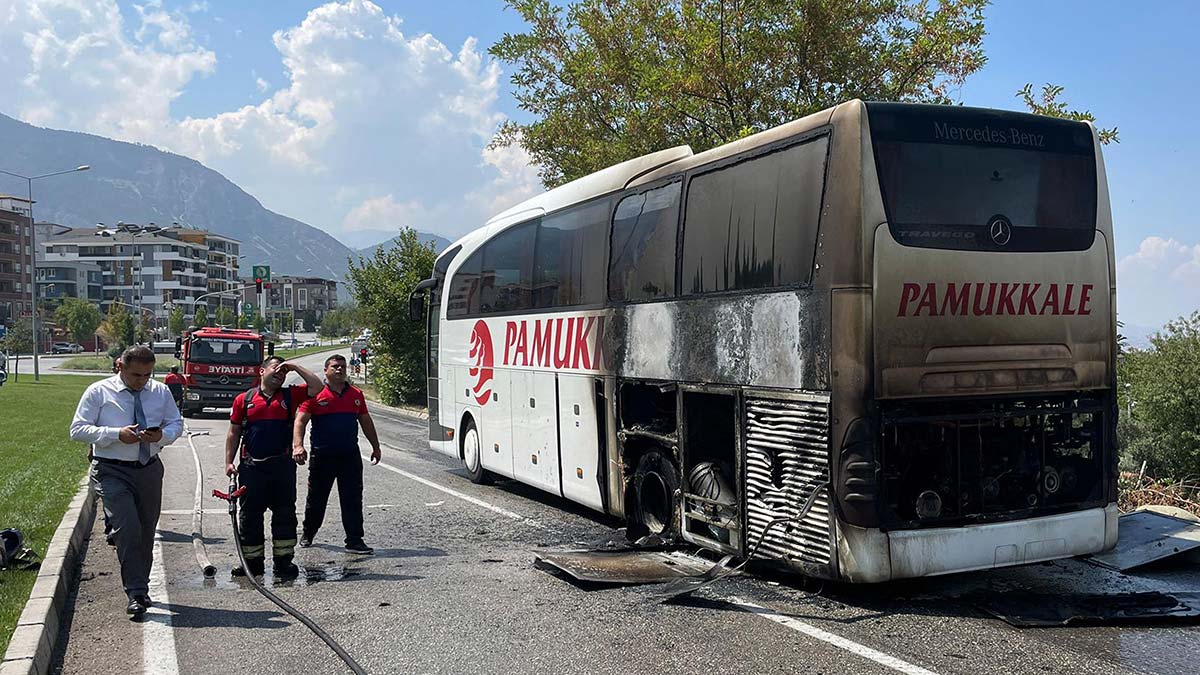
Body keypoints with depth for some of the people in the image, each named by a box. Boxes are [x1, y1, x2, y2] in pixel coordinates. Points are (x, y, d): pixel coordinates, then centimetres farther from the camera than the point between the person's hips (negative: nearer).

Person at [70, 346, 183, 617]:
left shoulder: (161, 392, 6)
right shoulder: (99, 392, -5)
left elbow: (176, 424, 13)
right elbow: (78, 430, -7)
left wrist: (162, 435, -11)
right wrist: (117, 434, -21)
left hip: (150, 469, 4)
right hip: (112, 471, -4)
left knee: (146, 531, 14)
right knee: (127, 529, -17)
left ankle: (141, 587, 31)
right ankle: (136, 594, -11)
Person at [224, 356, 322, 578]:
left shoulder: (290, 395, 9)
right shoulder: (244, 399, 8)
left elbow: (316, 386, 0)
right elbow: (234, 433, 10)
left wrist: (295, 367, 2)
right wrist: (229, 462, 3)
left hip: (282, 465, 0)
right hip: (251, 466, 0)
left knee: (284, 514, 3)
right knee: (249, 515, 6)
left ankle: (283, 561, 11)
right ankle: (252, 562, 17)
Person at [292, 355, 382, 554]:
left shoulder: (356, 394, 11)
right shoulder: (315, 394, -2)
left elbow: (366, 421, 20)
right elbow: (300, 421, -7)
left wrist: (375, 447, 20)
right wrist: (297, 446, -21)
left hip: (350, 455, 3)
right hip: (322, 455, -3)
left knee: (353, 500, 0)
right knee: (316, 498, 12)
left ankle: (355, 541, 4)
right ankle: (308, 533, 33)